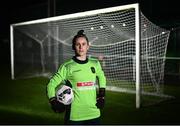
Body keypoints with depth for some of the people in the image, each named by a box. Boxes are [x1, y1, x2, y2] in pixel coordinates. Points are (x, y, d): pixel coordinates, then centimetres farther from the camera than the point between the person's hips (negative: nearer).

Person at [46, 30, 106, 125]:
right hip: (74, 116, -3)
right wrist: (54, 102, -8)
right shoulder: (67, 67, -5)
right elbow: (51, 84, 1)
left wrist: (102, 94, 15)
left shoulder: (95, 64, 6)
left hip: (94, 114, 3)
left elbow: (101, 77, 25)